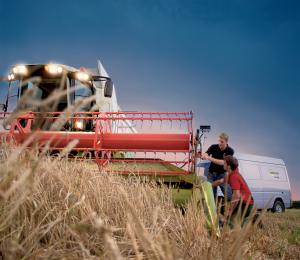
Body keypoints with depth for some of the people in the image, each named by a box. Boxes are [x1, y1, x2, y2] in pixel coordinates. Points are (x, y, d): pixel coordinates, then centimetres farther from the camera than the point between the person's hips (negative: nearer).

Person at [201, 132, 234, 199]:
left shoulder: (230, 151, -14)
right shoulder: (213, 147, -9)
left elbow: (223, 162, -25)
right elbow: (205, 154, -22)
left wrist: (210, 158, -36)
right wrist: (205, 156, -47)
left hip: (222, 174, -2)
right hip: (211, 173, 2)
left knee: (229, 195, -3)